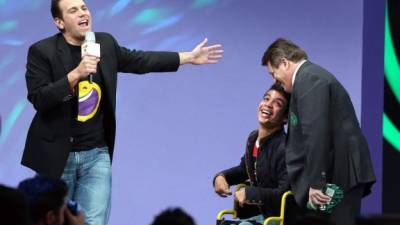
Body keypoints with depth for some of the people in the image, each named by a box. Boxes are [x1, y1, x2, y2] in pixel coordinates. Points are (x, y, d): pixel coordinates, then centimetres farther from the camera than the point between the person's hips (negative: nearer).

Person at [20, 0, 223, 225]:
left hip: (96, 154, 3)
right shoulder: (42, 52, -10)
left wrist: (189, 57, 19)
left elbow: (139, 60, 17)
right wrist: (75, 74, -30)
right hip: (57, 154, -3)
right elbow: (38, 99, -19)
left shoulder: (105, 43, 4)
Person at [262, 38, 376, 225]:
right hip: (337, 174, 10)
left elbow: (316, 133, -20)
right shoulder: (311, 76, 21)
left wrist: (316, 183, -21)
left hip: (340, 175, -10)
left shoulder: (309, 78, -11)